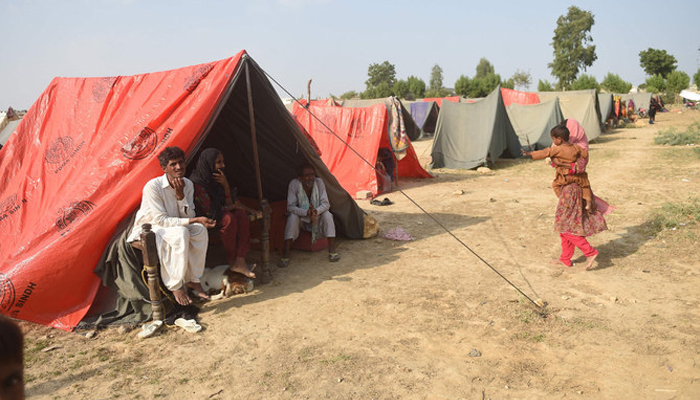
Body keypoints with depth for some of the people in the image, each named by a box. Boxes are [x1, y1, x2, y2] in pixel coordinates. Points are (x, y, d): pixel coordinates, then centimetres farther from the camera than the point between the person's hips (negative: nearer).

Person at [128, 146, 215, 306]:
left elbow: (188, 216, -8)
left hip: (172, 226, 6)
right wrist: (195, 220, -31)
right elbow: (161, 220, -26)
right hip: (149, 228, -6)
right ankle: (175, 286, -22)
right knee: (181, 233, -35)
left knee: (200, 230, -23)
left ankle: (192, 280, -12)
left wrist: (180, 195, -25)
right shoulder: (152, 187, -24)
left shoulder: (187, 184, -5)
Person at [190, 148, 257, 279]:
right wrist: (234, 206, -10)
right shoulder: (197, 183, -22)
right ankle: (232, 262, -15)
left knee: (241, 214, -20)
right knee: (229, 219, -32)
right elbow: (209, 211, -20)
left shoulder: (216, 178, 2)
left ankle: (240, 262, -26)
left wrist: (225, 185, -16)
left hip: (218, 214, 7)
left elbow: (229, 203, 1)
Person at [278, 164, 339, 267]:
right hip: (301, 217, -1)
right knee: (292, 217, -32)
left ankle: (332, 251, -22)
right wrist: (306, 212, -40)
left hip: (317, 216, 1)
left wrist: (316, 211, -41)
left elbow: (326, 204, -18)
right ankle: (285, 256, -31)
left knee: (327, 215, -28)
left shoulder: (319, 182, -19)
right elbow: (290, 207, -23)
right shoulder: (294, 184, -23)